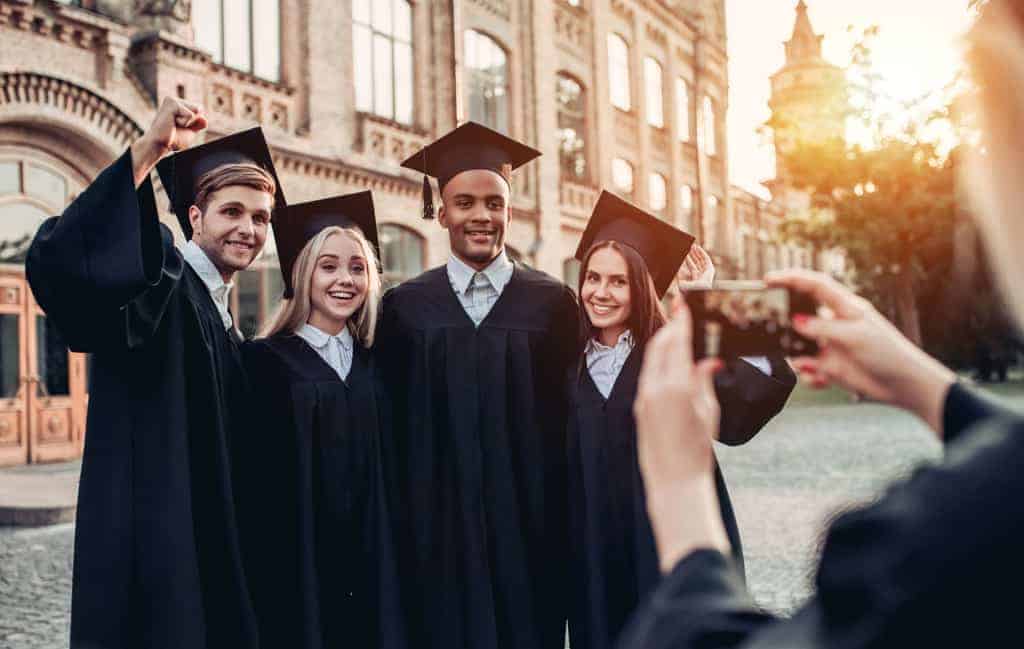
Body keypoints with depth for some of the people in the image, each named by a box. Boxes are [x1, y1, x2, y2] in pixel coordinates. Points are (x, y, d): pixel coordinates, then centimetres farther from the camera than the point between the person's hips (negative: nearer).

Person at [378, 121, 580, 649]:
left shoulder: (551, 303, 1)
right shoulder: (403, 307, 2)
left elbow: (571, 418, 1)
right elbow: (391, 429, 3)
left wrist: (568, 522, 0)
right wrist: (401, 525, 0)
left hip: (530, 525, 0)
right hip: (440, 527, 0)